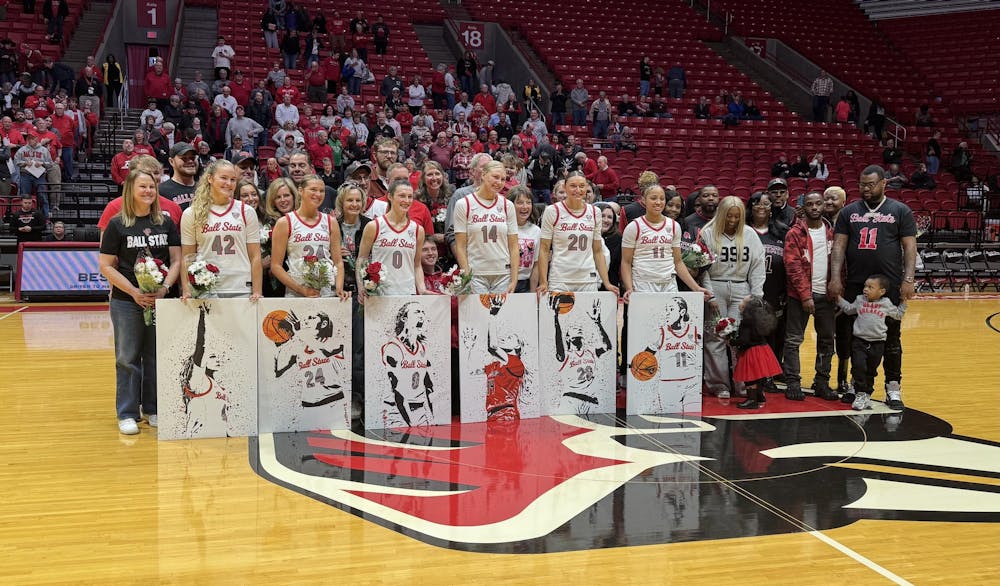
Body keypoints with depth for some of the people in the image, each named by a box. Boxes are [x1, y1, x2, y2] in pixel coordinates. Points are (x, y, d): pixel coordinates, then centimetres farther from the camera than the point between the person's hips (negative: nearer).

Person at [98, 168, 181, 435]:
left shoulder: (166, 222, 7)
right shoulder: (117, 224, -1)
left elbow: (176, 260, 6)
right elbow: (106, 266, -3)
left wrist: (164, 288, -11)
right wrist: (134, 291, -14)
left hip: (161, 300, 3)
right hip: (126, 302, -2)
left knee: (156, 357, 8)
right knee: (128, 357, 2)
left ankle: (153, 409, 19)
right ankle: (127, 414, 9)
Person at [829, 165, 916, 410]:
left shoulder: (900, 211, 3)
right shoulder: (849, 212, 8)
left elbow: (909, 247, 0)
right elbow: (839, 246, 4)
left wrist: (908, 280, -9)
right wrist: (835, 278, -6)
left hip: (890, 286, -2)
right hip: (856, 285, 2)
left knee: (891, 338, 3)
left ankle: (893, 387, 12)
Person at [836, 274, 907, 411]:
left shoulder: (886, 304, 2)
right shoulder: (860, 300, 4)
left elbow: (898, 315, 15)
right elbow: (849, 309, 21)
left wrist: (903, 302, 8)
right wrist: (839, 299, 14)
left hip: (877, 343, 0)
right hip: (859, 341, 0)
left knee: (871, 371, 13)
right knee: (858, 367, -15)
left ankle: (867, 395, 29)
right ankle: (860, 394, -2)